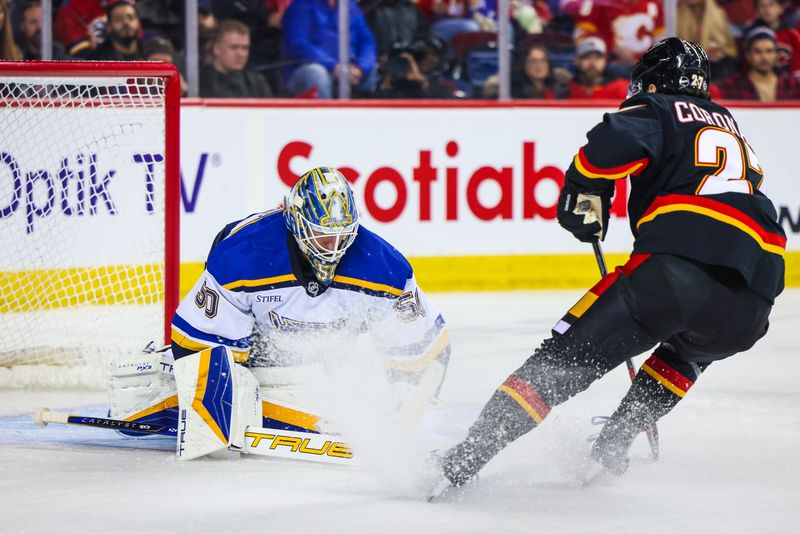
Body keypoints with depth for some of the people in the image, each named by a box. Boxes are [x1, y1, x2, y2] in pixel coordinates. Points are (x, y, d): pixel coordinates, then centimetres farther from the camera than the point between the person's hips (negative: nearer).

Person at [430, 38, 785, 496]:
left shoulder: (658, 111, 15)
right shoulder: (734, 128, 36)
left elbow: (615, 140, -9)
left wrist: (586, 198, 7)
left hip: (676, 265, -5)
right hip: (753, 300, 5)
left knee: (568, 357, -2)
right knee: (688, 352, 38)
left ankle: (465, 459, -14)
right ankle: (613, 445, 22)